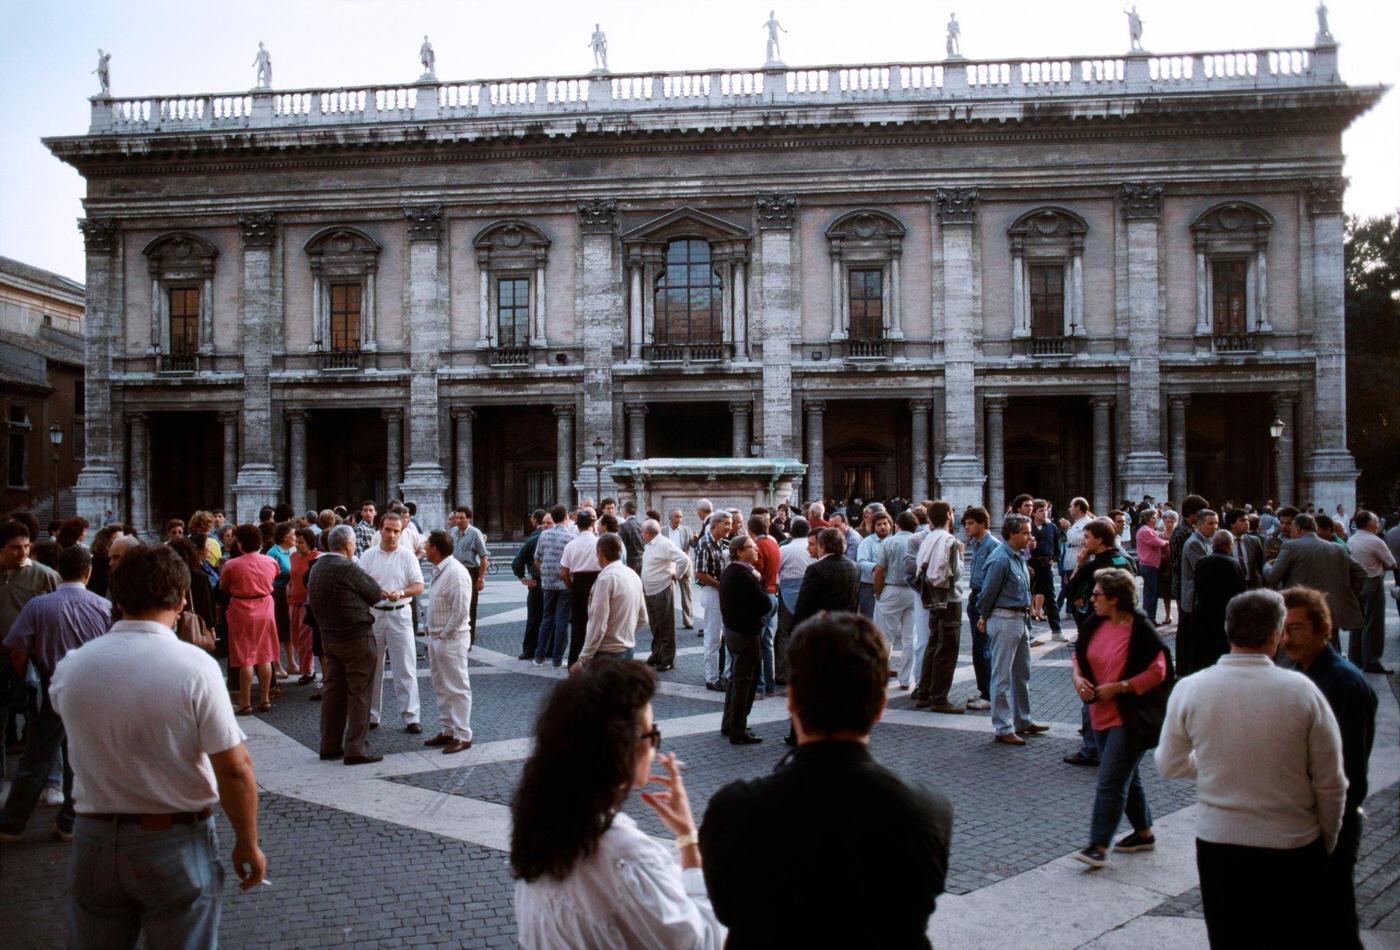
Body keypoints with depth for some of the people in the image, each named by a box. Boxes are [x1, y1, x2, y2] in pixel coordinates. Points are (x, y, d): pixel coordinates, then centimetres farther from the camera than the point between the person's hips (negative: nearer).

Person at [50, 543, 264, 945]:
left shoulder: (69, 668, -7)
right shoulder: (196, 667, -19)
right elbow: (235, 769, -18)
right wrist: (248, 844, -5)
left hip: (94, 842, 4)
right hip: (177, 846, -3)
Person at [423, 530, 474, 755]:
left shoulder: (456, 573, -20)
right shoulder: (439, 571, 11)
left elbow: (460, 611, -23)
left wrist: (444, 634, -16)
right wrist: (431, 628, 11)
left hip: (451, 639, -10)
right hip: (436, 637, 10)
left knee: (457, 689, -2)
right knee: (441, 688, 17)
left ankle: (462, 736, 5)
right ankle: (449, 730, 27)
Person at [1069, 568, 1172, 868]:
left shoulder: (1140, 630, -16)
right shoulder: (1095, 624, 4)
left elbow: (1157, 672, -17)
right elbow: (1079, 655, 17)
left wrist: (1116, 688, -20)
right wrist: (1078, 677, -4)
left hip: (1130, 717, -8)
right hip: (1102, 715, 8)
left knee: (1110, 781, -9)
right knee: (1126, 777, 20)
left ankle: (1099, 847, -6)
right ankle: (1144, 833, 35)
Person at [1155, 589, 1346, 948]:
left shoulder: (1190, 689, -11)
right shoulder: (1302, 690, -13)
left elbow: (1168, 765, 2)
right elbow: (1331, 784, -6)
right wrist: (1327, 844, 10)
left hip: (1218, 843, 1)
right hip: (1294, 849, -1)